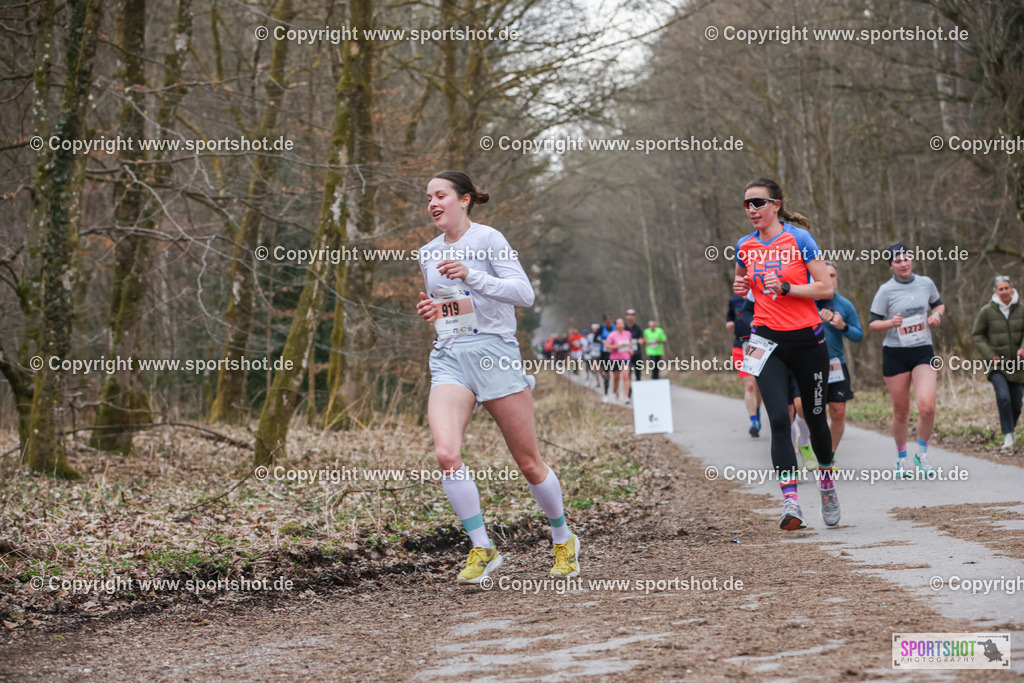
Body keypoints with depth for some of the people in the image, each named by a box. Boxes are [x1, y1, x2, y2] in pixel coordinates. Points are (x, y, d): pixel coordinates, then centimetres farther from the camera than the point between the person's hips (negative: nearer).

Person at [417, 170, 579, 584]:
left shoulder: (487, 239, -4)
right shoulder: (428, 254, 15)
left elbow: (524, 293, -14)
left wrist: (471, 275, -24)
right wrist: (432, 311, 6)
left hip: (494, 353, -4)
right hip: (449, 360, 4)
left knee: (528, 463, 3)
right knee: (446, 454, -21)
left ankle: (564, 540, 27)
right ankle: (482, 550, -10)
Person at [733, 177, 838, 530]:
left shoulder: (799, 239, -7)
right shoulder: (744, 246, 6)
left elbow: (826, 288, -8)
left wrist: (785, 288, -19)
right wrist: (740, 287, 2)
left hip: (807, 340, -2)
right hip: (768, 342, 2)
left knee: (815, 417, 10)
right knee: (779, 419, -15)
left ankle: (826, 480, 38)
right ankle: (790, 501, -21)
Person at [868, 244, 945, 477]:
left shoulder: (926, 283, 5)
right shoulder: (886, 290, -4)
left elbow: (939, 304, 22)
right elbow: (872, 324, -3)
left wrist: (936, 314, 0)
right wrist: (890, 323, -22)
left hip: (923, 352, 1)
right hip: (895, 354, -1)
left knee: (927, 405, -17)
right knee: (901, 411, 4)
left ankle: (922, 453, 4)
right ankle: (901, 459, 24)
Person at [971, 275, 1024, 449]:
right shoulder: (987, 311, -5)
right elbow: (977, 335, 2)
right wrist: (989, 355, -8)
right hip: (997, 364, -2)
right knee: (1003, 397, -20)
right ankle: (1008, 435, -11)